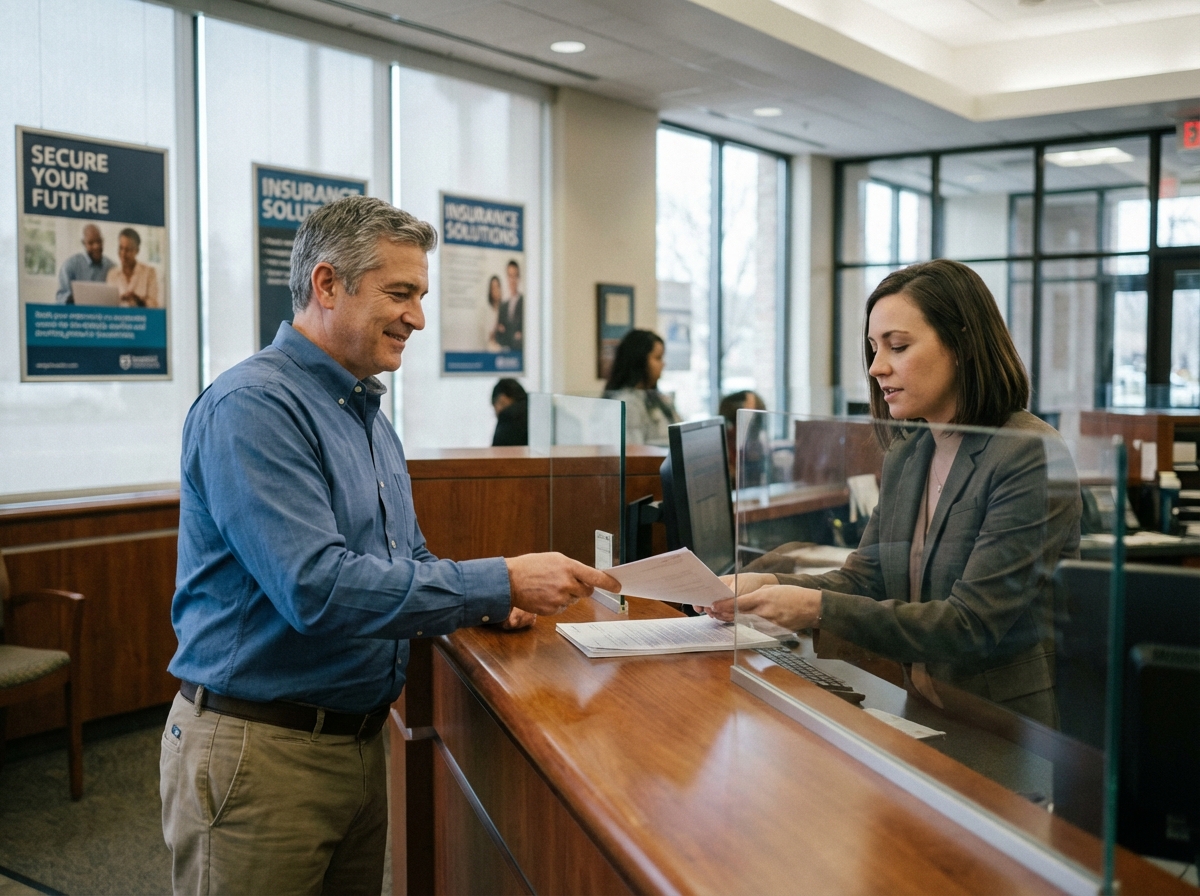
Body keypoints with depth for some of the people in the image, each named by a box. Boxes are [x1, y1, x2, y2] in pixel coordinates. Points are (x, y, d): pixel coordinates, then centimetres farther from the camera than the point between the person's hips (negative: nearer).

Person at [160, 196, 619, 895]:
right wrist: (498, 581, -24)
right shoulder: (254, 405, -18)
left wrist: (484, 600, 2)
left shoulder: (371, 417, 12)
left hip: (361, 740, 9)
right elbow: (316, 588, -29)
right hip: (261, 751, -8)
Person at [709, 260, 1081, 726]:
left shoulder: (1032, 460, -16)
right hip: (926, 719, 6)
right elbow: (865, 578, 6)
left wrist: (819, 609, -26)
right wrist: (769, 584, -12)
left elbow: (971, 627, -21)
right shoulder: (905, 455, 9)